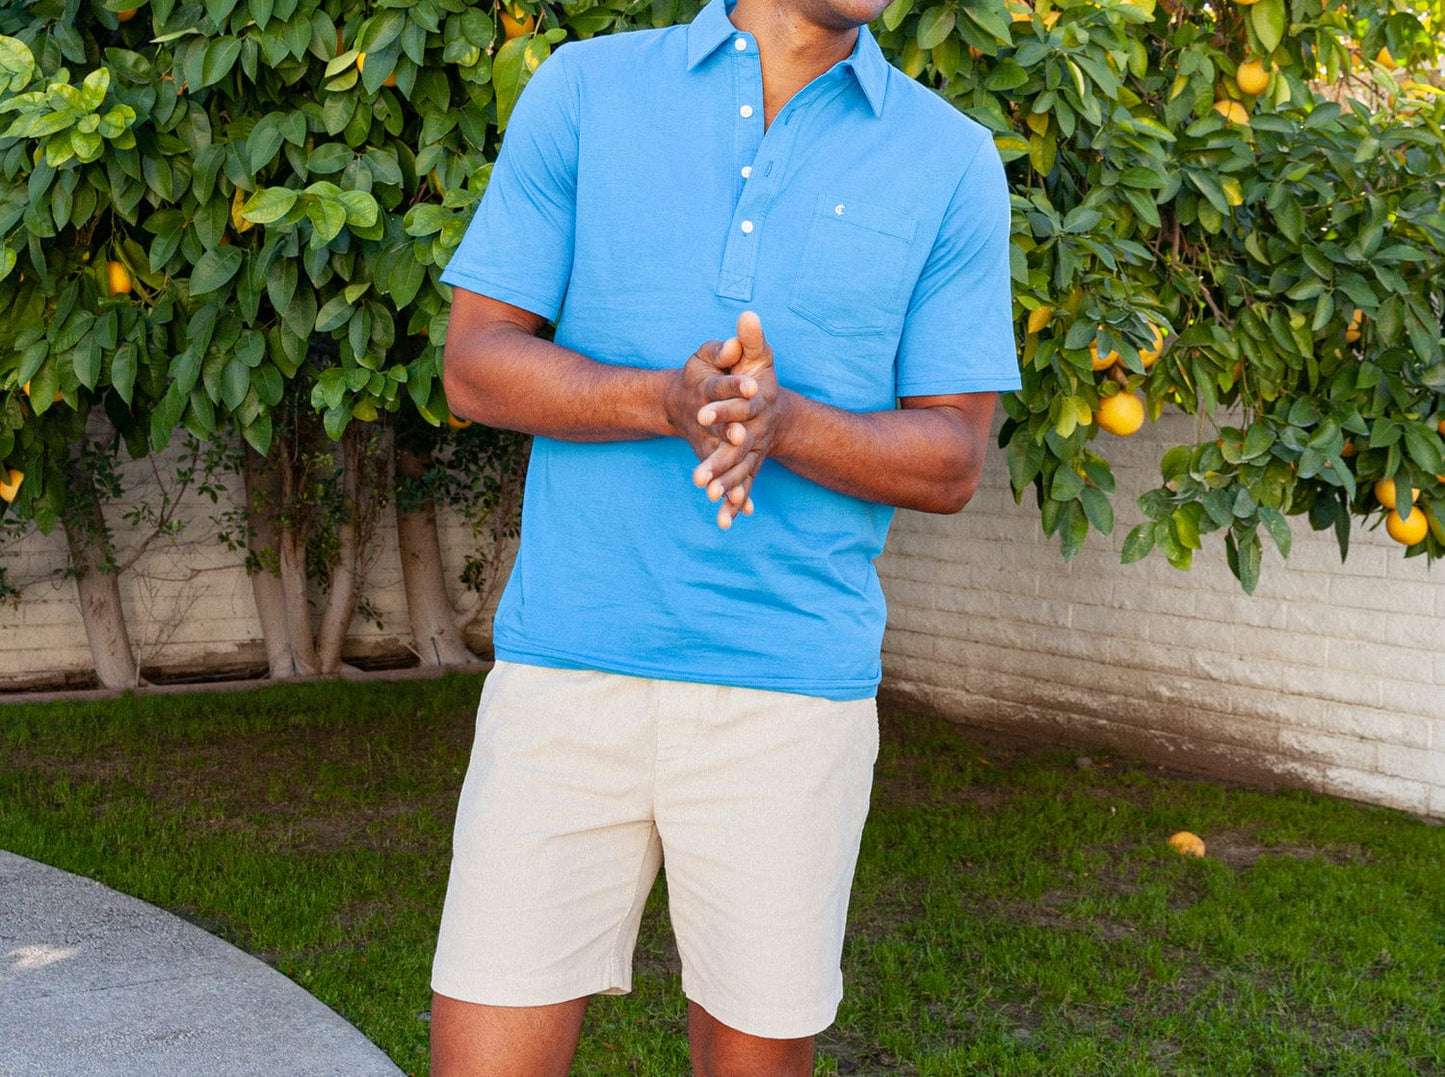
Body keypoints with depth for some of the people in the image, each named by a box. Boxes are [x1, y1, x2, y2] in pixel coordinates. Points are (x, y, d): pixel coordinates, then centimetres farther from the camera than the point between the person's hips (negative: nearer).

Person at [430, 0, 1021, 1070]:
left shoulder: (953, 162, 4)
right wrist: (671, 400, -17)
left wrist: (781, 421, -17)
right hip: (568, 665, 0)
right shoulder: (585, 88, 5)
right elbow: (474, 362, 2)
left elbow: (951, 464, 3)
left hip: (791, 688, 0)